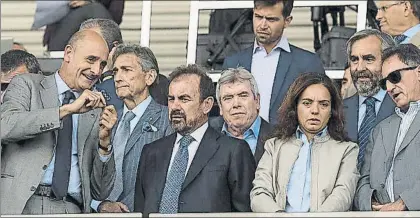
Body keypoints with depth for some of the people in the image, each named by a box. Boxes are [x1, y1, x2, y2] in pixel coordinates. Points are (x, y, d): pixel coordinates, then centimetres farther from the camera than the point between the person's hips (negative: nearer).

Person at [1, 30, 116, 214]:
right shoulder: (27, 85, 10)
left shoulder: (96, 113, 18)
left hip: (73, 210, 3)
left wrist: (104, 140, 1)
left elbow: (100, 192, 16)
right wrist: (67, 109, -12)